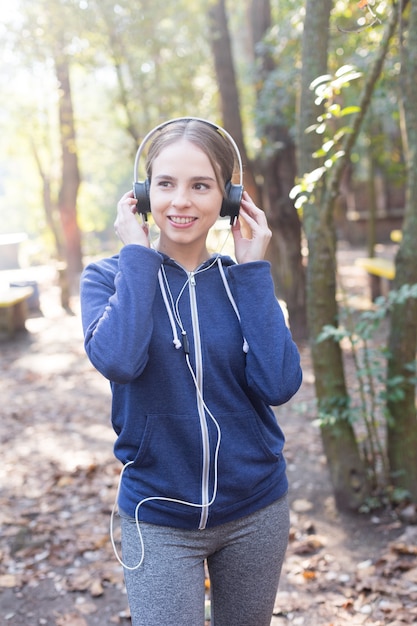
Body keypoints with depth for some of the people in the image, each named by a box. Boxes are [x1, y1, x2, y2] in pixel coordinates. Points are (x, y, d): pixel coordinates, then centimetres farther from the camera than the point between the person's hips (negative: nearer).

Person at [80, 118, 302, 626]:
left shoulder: (242, 279, -2)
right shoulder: (109, 277, -7)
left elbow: (278, 385, -17)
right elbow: (117, 361, -28)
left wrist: (252, 269, -15)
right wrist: (137, 254, -19)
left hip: (254, 512, 3)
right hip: (158, 518, -2)